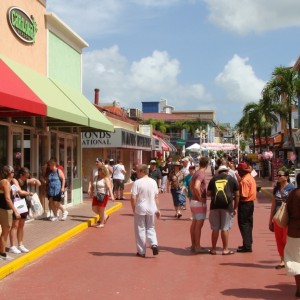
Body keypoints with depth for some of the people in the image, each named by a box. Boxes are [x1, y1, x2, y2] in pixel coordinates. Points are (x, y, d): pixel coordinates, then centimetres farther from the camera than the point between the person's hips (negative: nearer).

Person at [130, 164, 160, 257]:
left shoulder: (137, 183, -13)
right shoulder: (153, 182, 3)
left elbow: (133, 198, -16)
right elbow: (156, 197, 7)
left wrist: (133, 209, -3)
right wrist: (157, 209, 14)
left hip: (140, 209, -4)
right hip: (151, 209, 4)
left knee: (140, 229, 8)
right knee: (150, 228, 18)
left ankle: (141, 252, 12)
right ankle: (154, 244, -5)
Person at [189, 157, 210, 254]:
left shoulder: (196, 173, 12)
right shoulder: (201, 174, -17)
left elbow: (191, 185, 27)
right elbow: (196, 187, -32)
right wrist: (200, 198, -20)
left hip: (193, 201, 10)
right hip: (200, 202, -10)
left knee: (194, 223, 13)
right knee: (199, 224, -6)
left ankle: (193, 245, 20)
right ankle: (197, 247, -3)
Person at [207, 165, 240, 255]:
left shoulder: (213, 179, 13)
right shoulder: (232, 179, 9)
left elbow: (208, 193, 12)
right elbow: (237, 195, 7)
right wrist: (235, 208, 13)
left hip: (215, 205, 2)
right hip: (227, 205, -2)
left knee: (215, 228, 8)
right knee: (225, 228, 3)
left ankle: (213, 249, 14)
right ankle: (225, 249, 7)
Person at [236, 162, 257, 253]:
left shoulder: (244, 180, -20)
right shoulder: (251, 178, 12)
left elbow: (243, 195, -24)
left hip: (244, 204, -10)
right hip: (250, 203, 10)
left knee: (243, 224, -5)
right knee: (248, 224, 16)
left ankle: (247, 246, -4)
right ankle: (248, 244, 25)